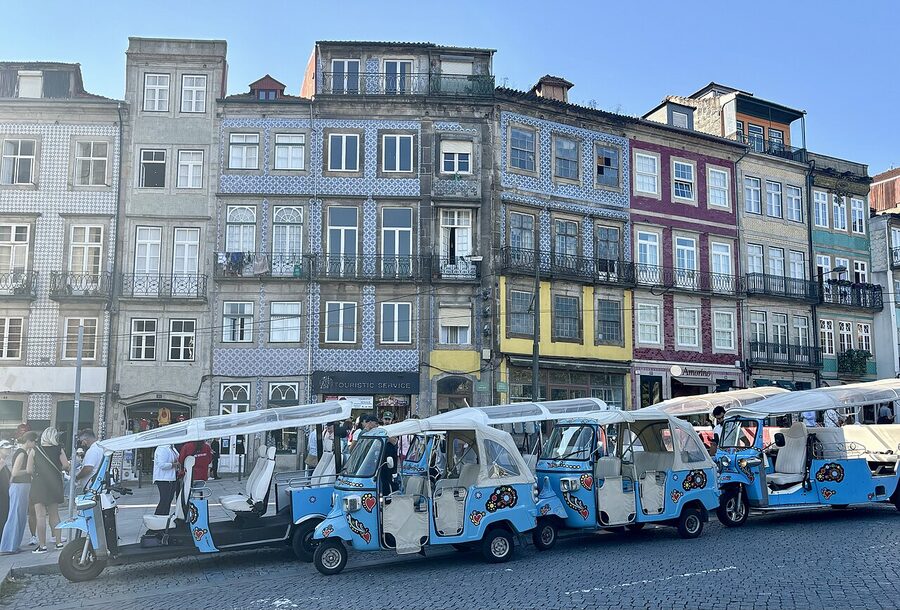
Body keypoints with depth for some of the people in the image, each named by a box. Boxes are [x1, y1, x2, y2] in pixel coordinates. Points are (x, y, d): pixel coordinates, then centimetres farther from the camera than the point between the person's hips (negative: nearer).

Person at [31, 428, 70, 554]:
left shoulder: (34, 450, -3)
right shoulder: (59, 450, -2)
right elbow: (66, 465, -10)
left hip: (39, 484, -2)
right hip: (54, 485, 2)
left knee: (41, 516, -1)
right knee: (54, 514, 14)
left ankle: (42, 545, -2)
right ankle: (58, 542, 16)